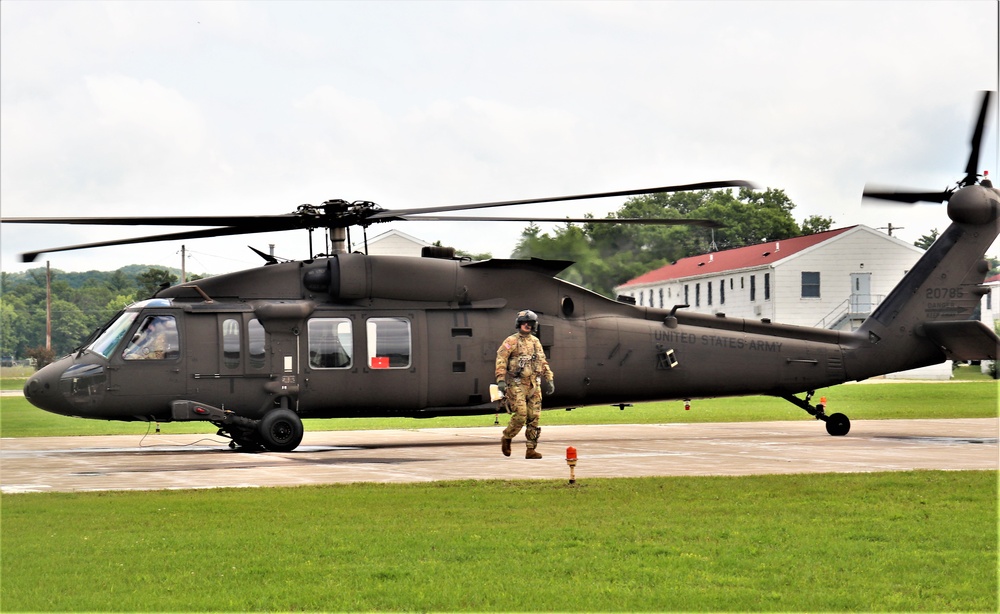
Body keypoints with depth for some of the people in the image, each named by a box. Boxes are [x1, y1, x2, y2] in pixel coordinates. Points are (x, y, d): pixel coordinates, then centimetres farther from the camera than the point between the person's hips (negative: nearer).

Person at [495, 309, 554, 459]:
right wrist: (501, 380, -19)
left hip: (534, 385, 5)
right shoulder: (511, 341, -2)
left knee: (534, 418, 0)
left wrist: (549, 380, 15)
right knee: (520, 416, -12)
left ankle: (531, 449, 4)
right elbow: (501, 359, -10)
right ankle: (506, 439, 13)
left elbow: (543, 362, 22)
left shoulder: (536, 342, 16)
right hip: (517, 385, -5)